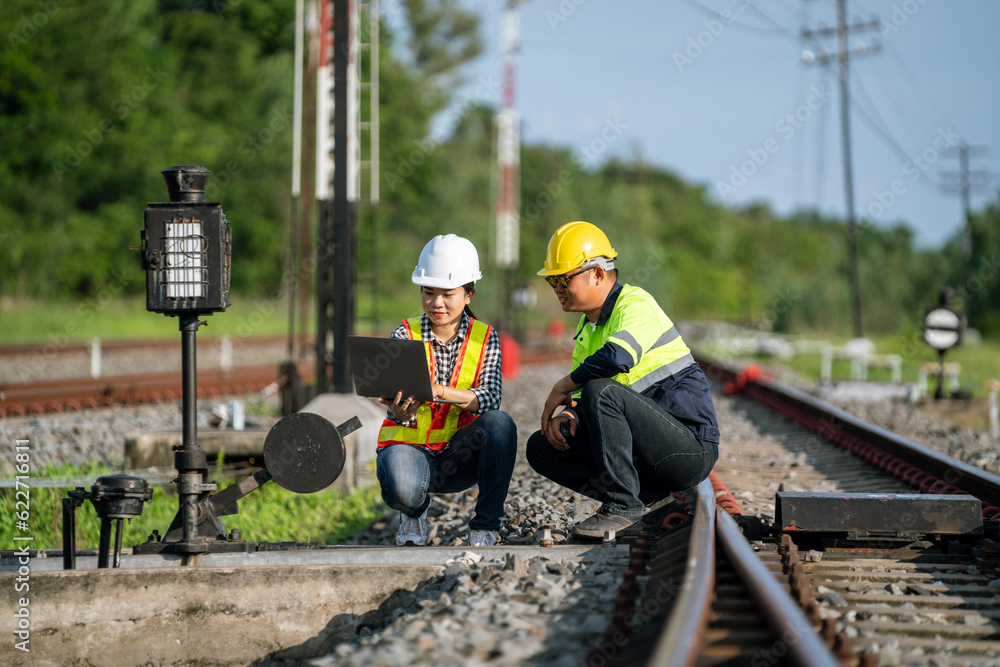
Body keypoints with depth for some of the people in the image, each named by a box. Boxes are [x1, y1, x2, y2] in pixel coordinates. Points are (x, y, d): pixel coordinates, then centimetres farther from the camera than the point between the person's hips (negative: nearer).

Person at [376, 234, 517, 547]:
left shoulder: (485, 338, -2)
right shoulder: (405, 336, -5)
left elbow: (490, 398, -19)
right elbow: (398, 408, -15)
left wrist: (436, 391, -36)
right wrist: (400, 412, -41)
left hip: (458, 456, 2)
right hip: (409, 444, -2)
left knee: (500, 423, -30)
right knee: (401, 490, -37)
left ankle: (486, 526, -17)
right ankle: (414, 511, 4)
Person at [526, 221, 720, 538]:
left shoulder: (636, 304, -13)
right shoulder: (588, 329, 16)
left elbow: (618, 357, -35)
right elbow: (580, 400, 17)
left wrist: (562, 388, -20)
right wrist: (567, 415, -9)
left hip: (692, 449, -9)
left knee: (601, 390, -30)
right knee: (541, 448, 4)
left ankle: (622, 505, -23)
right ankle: (645, 496, -1)